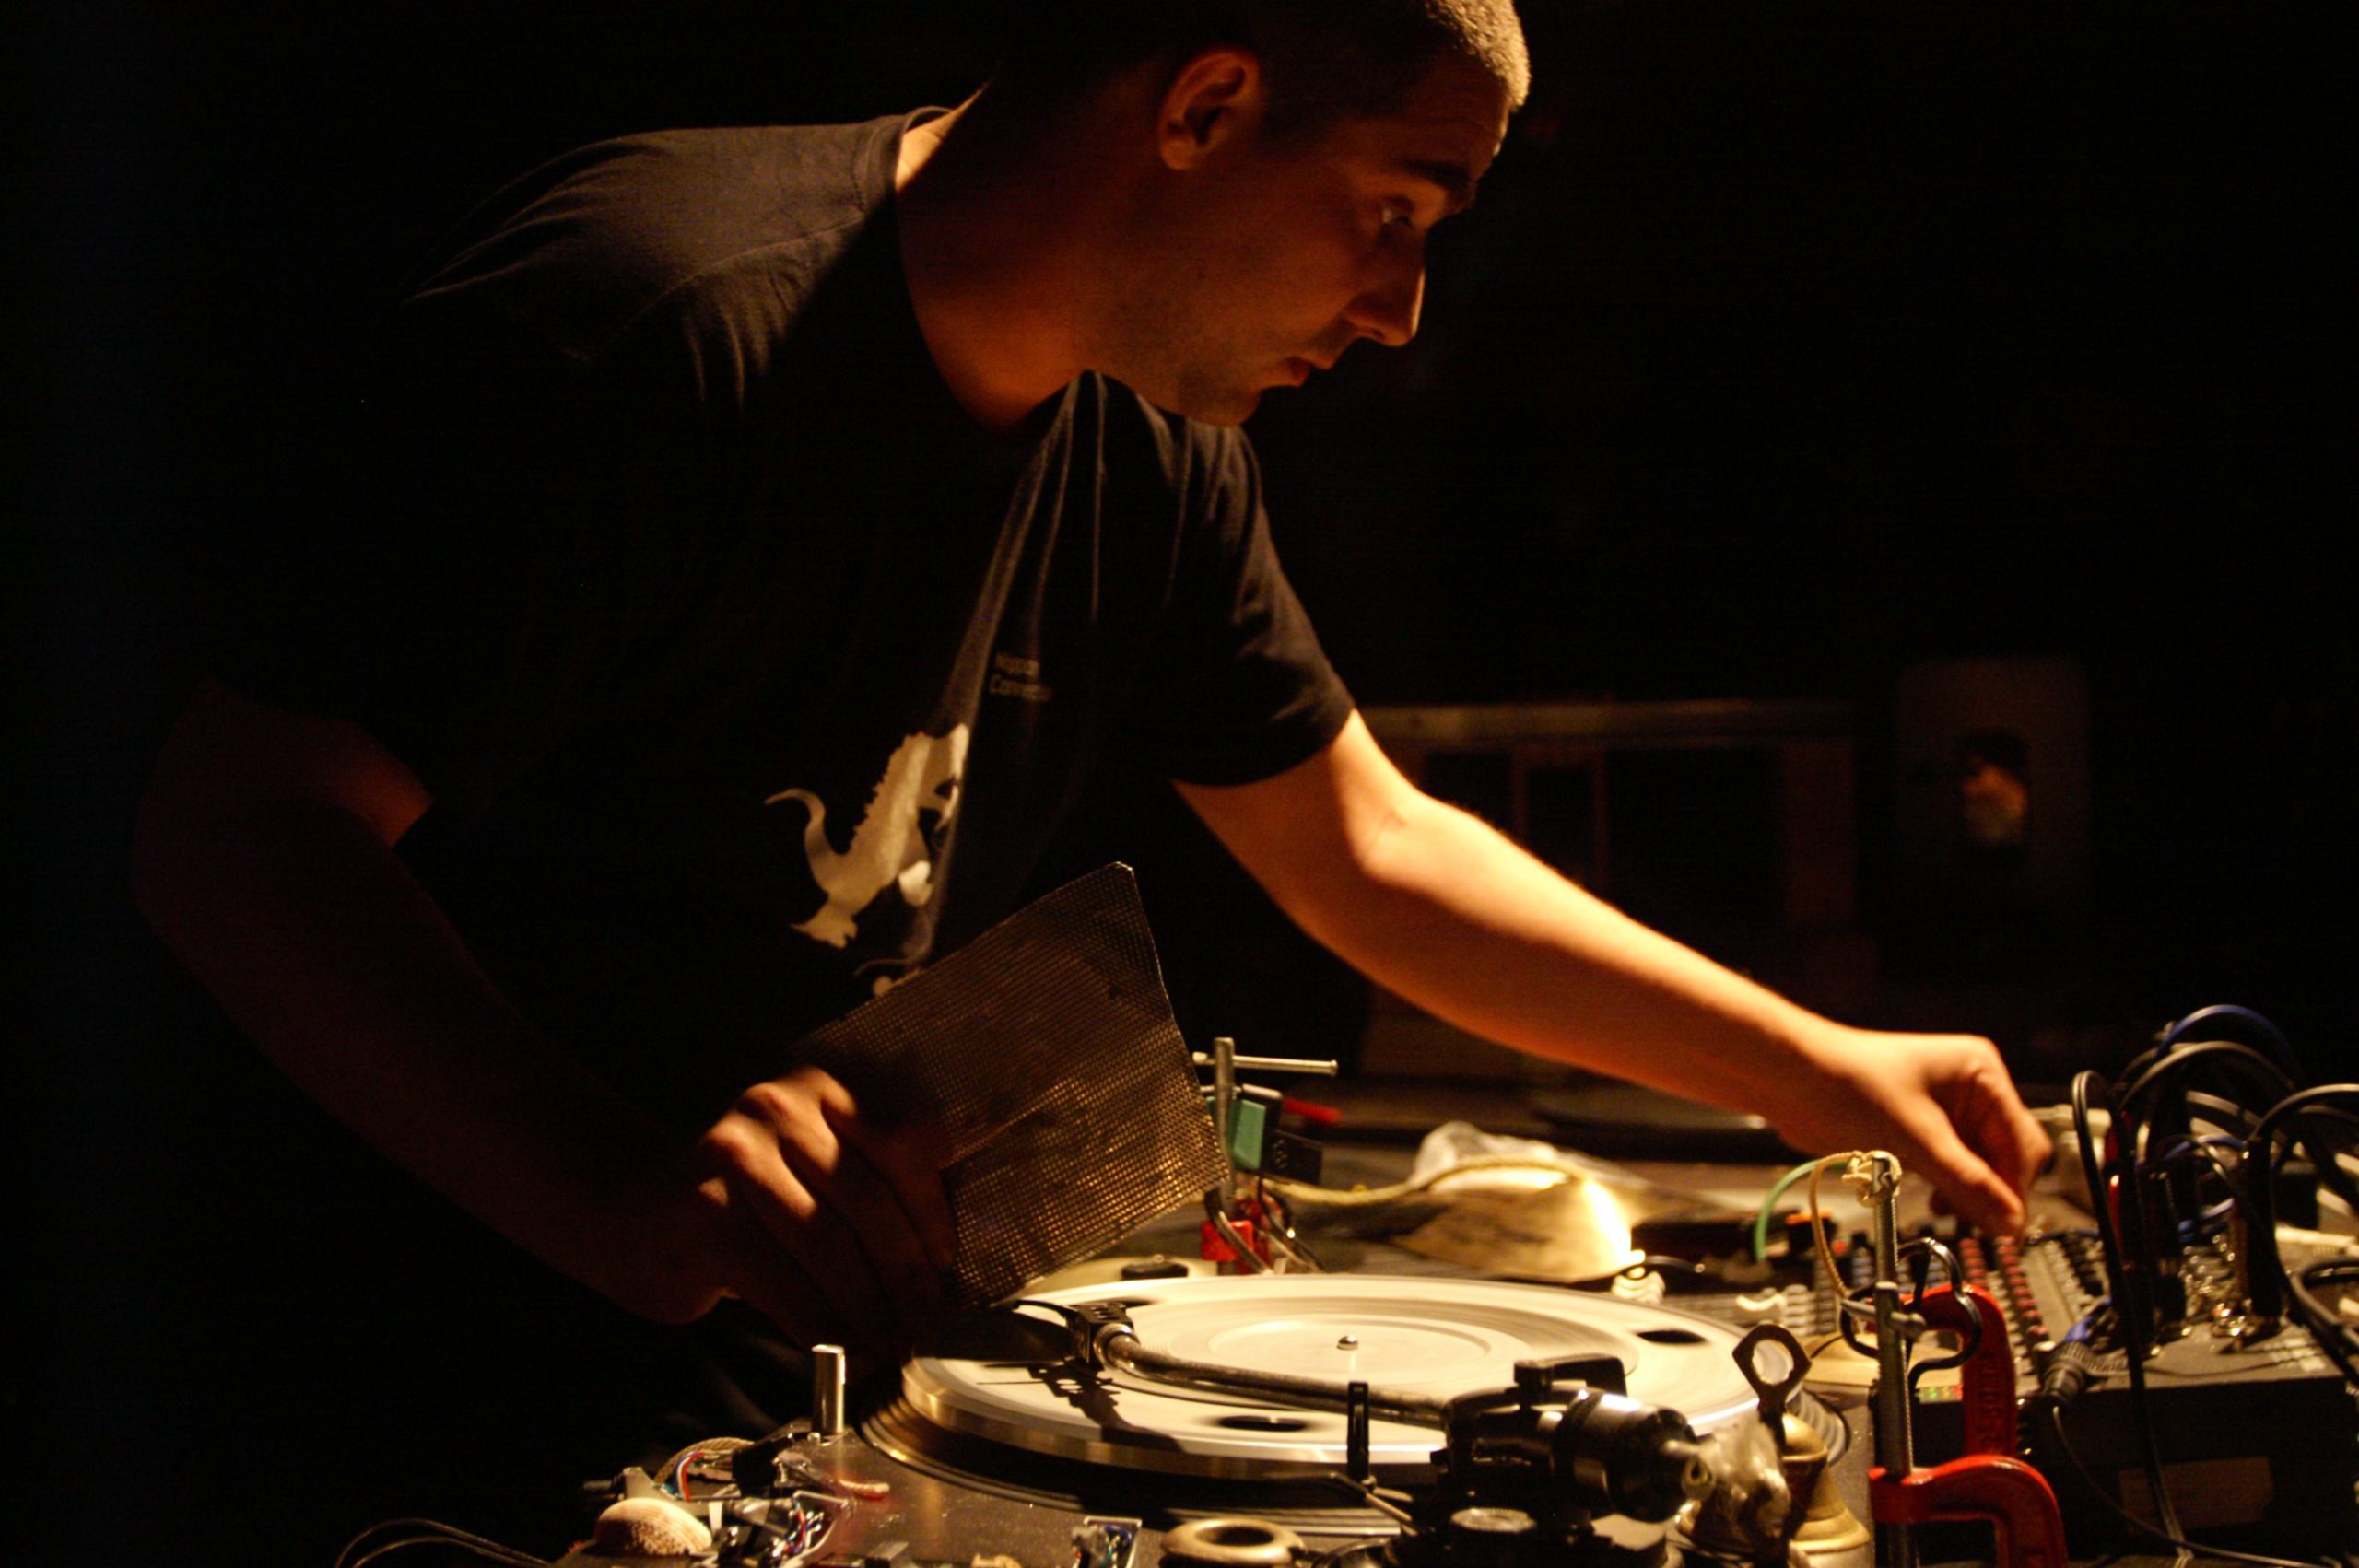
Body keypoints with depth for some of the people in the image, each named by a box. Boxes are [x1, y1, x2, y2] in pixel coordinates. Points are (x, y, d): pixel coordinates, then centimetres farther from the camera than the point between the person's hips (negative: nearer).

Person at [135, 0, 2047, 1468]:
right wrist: (613, 1191, -44)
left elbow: (1368, 845, 12)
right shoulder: (657, 317, -25)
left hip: (808, 1314, 8)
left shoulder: (1150, 442, 3)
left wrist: (1807, 1066, 6)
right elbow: (239, 824, -29)